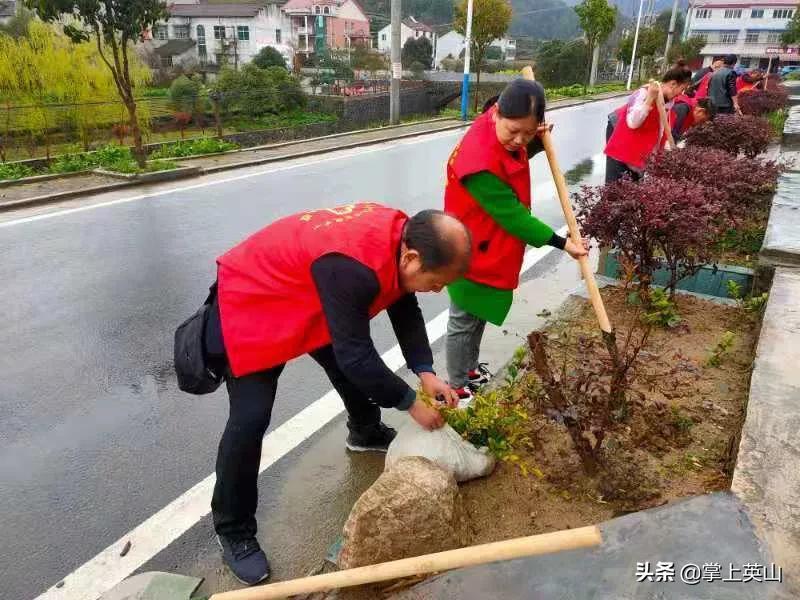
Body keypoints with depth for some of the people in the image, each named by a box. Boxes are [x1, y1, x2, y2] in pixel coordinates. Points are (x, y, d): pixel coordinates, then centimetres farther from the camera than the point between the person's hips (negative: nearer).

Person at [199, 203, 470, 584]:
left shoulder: (403, 237, -13)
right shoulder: (353, 267, -41)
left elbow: (405, 311, -1)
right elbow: (355, 357, -34)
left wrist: (425, 373, -10)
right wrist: (410, 402, -21)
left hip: (301, 294, 9)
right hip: (250, 299, -8)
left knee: (351, 369, 18)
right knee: (251, 417, -13)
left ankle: (365, 433, 48)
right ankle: (233, 529, 7)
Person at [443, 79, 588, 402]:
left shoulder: (503, 136, -6)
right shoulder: (480, 162, -33)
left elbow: (516, 158, 18)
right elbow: (513, 215, -26)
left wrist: (537, 143, -3)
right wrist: (561, 243, -18)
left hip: (491, 251, 9)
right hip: (473, 255, -9)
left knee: (479, 317, 23)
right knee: (464, 323, 7)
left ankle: (470, 369, 43)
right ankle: (458, 389, 25)